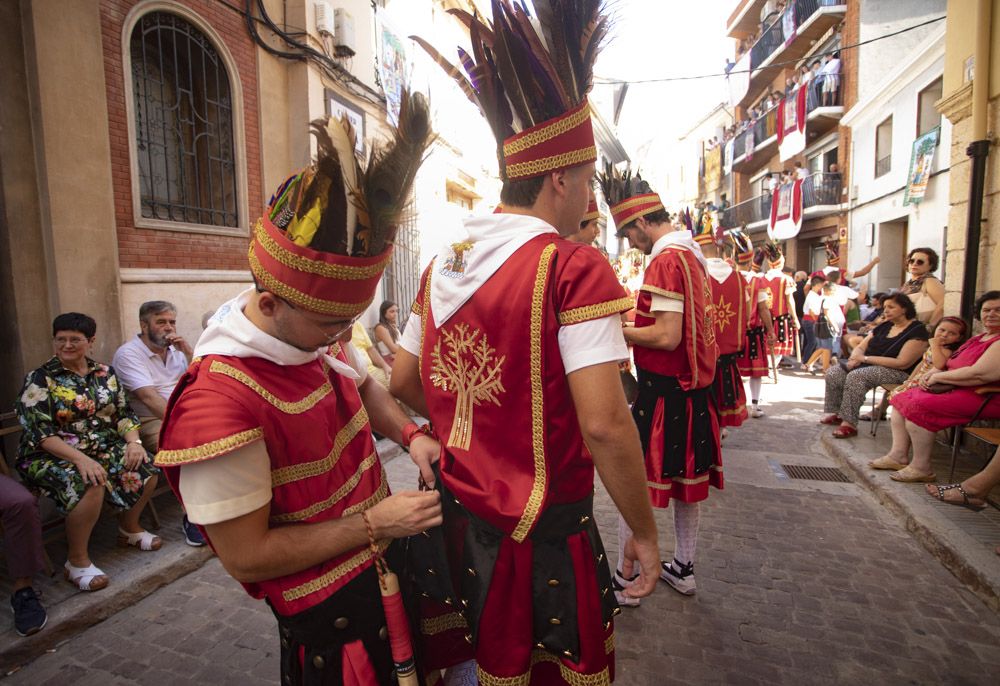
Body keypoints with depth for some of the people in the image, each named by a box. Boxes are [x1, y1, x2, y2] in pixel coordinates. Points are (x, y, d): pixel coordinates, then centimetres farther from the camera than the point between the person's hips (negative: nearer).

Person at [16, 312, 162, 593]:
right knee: (90, 484, -34)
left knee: (146, 467, -19)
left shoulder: (106, 373, 9)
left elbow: (124, 413, 9)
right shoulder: (40, 380, -5)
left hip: (104, 449, 5)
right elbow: (39, 432, -13)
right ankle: (77, 562, -14)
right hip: (52, 456, -4)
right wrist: (80, 459, -27)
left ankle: (129, 528, 9)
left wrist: (133, 441, -12)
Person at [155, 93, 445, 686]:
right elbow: (245, 557, -24)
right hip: (330, 613, -7)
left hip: (387, 565, 7)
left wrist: (410, 434, -6)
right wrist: (373, 522, -24)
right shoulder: (219, 403, -31)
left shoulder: (318, 337, -9)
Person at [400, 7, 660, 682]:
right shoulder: (576, 268, -19)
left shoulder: (441, 265, 1)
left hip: (454, 517, 6)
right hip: (540, 537, -5)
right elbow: (604, 424, -23)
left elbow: (402, 382, 9)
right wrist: (645, 532, -9)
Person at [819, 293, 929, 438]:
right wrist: (855, 359, -12)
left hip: (897, 372, -8)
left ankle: (849, 423, -31)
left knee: (856, 376, -35)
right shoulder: (885, 326, 14)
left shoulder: (917, 331, -9)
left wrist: (865, 358, -18)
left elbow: (902, 363, -19)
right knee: (832, 373, -13)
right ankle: (837, 413, -4)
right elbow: (861, 347, 13)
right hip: (869, 366, 8)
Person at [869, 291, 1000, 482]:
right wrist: (932, 373, 0)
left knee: (918, 407, -26)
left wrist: (938, 377, -13)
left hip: (982, 398, -10)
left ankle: (921, 468, -15)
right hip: (955, 389, 10)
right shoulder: (978, 338, 18)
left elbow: (980, 374, -26)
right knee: (901, 399, 2)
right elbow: (950, 365, 22)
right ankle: (899, 455, -1)